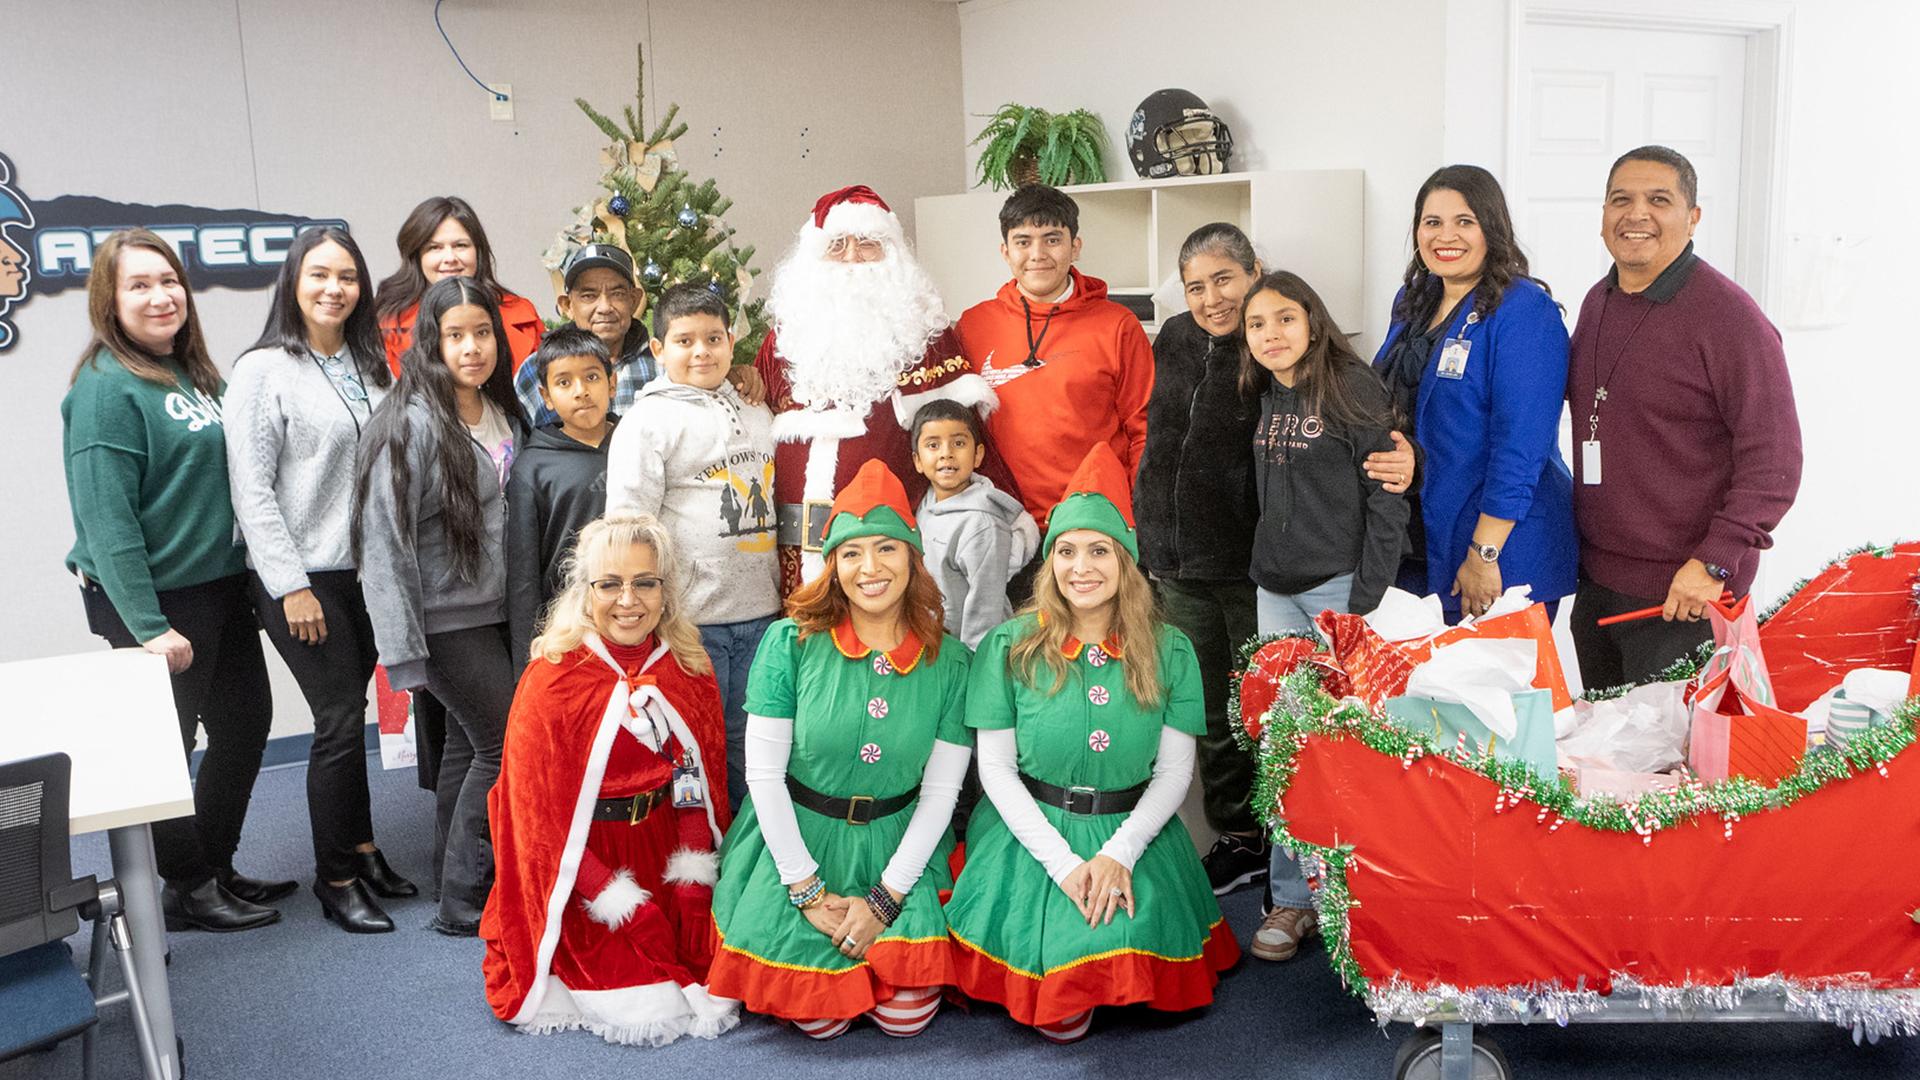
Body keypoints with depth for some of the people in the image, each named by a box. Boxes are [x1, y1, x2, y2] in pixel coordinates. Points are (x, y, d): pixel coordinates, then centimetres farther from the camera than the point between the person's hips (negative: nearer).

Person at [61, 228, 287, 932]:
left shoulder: (195, 374, 8)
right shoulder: (107, 387, -15)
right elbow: (105, 517, -20)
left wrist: (256, 577, 11)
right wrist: (148, 626, -23)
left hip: (218, 585, 8)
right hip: (150, 600, -8)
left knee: (246, 723, 15)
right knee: (165, 744, 6)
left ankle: (217, 867, 31)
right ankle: (185, 889, 22)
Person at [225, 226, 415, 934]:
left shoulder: (370, 366, 11)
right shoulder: (263, 369, -7)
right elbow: (251, 488, -11)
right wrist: (291, 586, -14)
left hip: (368, 569, 5)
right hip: (303, 576, -5)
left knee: (351, 712, 12)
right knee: (340, 721, -4)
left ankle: (361, 849, 26)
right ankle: (335, 881, 9)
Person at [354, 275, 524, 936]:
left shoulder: (502, 414, 7)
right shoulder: (412, 422, -17)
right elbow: (385, 538, -18)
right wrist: (403, 650, -20)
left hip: (493, 610, 7)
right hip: (445, 618, -7)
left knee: (469, 745, 14)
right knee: (506, 745, -5)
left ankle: (456, 883, 28)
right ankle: (464, 906, 8)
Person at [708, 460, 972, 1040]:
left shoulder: (950, 662, -5)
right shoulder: (790, 643, -10)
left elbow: (941, 791, -3)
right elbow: (763, 773, -9)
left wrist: (885, 897, -10)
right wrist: (808, 892, -11)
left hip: (897, 846, 1)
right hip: (796, 841, -1)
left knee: (907, 1016, -9)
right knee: (818, 1021, -9)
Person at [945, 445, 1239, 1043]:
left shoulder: (1169, 651, -1)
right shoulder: (1009, 647, -5)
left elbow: (1174, 771, -1)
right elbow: (995, 767, -5)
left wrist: (1119, 853, -15)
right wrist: (1063, 862, -14)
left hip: (1132, 834, 1)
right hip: (1032, 833, -1)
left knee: (1134, 942, -23)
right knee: (1061, 1017, -15)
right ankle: (1065, 1001, 20)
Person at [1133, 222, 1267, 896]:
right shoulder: (1173, 342, 9)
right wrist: (1150, 545, 18)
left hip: (1254, 569, -6)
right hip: (1179, 568, 6)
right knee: (1210, 712, 13)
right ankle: (1236, 837, 27)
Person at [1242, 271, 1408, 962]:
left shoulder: (1352, 388, -8)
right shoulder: (1268, 398, 12)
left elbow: (1387, 501, -10)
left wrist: (1364, 599, -13)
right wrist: (1268, 569, 12)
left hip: (1339, 587, -6)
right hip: (1276, 590, 6)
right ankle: (1292, 897, 14)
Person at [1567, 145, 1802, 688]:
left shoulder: (1729, 315, -14)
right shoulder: (1597, 302, 9)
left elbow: (1773, 459, -16)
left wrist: (1715, 562, -23)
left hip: (1681, 598, -7)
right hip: (1594, 582, 7)